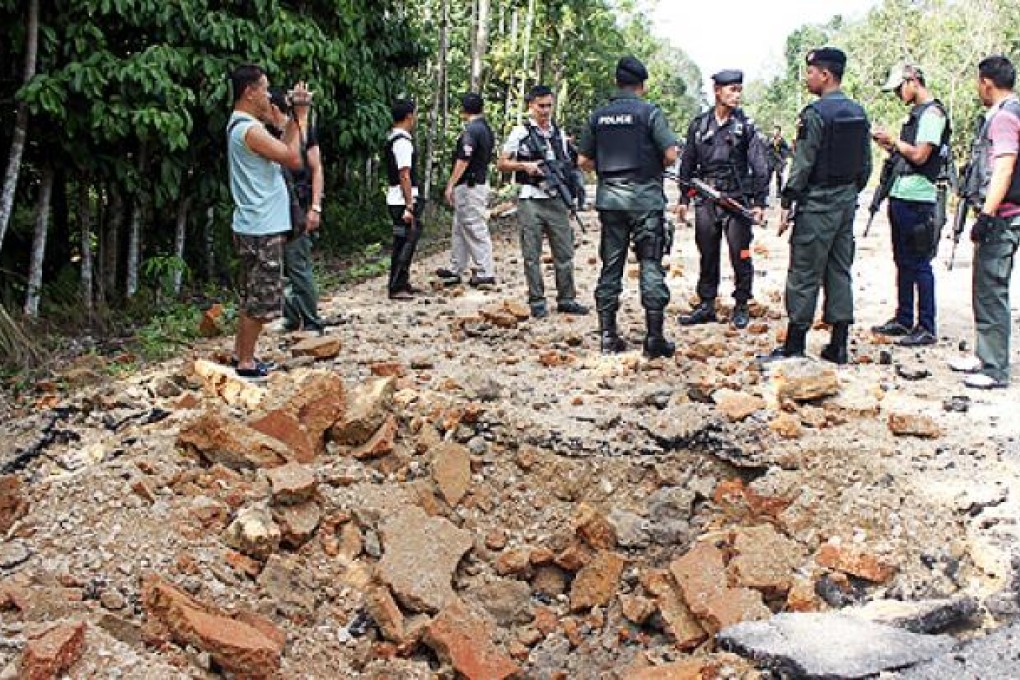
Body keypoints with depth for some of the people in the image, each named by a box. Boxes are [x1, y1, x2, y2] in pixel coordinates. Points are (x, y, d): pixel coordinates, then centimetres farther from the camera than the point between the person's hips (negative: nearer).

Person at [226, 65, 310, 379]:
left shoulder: (241, 125, 14)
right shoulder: (250, 129, -19)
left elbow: (284, 149, 16)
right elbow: (294, 158, -20)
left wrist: (294, 117, 9)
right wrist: (300, 116, -13)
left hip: (254, 226, 10)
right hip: (262, 229, -10)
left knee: (252, 296, 18)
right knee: (261, 299, -2)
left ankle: (241, 353, 27)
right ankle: (246, 362, 6)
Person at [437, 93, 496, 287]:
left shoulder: (471, 130, -17)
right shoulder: (486, 128, 13)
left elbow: (463, 161, -21)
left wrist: (451, 185, -16)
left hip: (468, 185, -10)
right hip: (481, 182, 10)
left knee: (475, 229, -6)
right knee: (460, 228, 16)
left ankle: (486, 273, -3)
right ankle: (455, 270, 23)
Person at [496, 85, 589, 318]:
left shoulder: (559, 133, 14)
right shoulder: (520, 133, 0)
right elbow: (501, 164, 2)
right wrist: (525, 165, -15)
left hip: (557, 200, 4)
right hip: (531, 201, -4)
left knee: (564, 252, 5)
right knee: (532, 255, 0)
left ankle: (566, 299, 13)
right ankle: (537, 301, 8)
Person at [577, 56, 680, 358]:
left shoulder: (598, 116, 7)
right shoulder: (649, 112, -6)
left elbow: (583, 160, 10)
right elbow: (671, 154, -10)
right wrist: (655, 166, 9)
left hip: (609, 198, 4)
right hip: (645, 197, -4)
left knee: (611, 265, 9)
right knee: (651, 265, 0)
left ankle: (608, 336, 11)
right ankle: (654, 338, -1)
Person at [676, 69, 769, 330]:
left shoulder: (746, 126, -1)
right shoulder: (699, 124, 7)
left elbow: (760, 166, -3)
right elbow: (687, 164, 12)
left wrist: (759, 202, -9)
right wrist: (683, 199, 10)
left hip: (737, 200, -2)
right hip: (705, 200, 3)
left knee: (740, 256, 0)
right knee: (707, 255, 9)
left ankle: (741, 306, 12)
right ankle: (706, 305, 19)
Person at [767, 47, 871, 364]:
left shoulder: (815, 113, -14)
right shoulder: (859, 113, 10)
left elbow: (803, 163, -16)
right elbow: (866, 165, 13)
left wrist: (787, 202, -11)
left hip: (817, 202, -8)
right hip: (847, 201, 8)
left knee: (804, 274, -2)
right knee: (840, 272, 10)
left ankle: (794, 345, 2)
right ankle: (838, 346, 13)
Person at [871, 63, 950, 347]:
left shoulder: (932, 113, -12)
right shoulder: (916, 113, 17)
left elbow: (919, 155, -19)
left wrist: (893, 140, -6)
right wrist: (888, 145, 8)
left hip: (917, 199, -10)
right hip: (900, 195, 10)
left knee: (919, 264, -5)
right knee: (903, 261, 14)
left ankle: (926, 328, 0)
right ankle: (903, 320, 23)